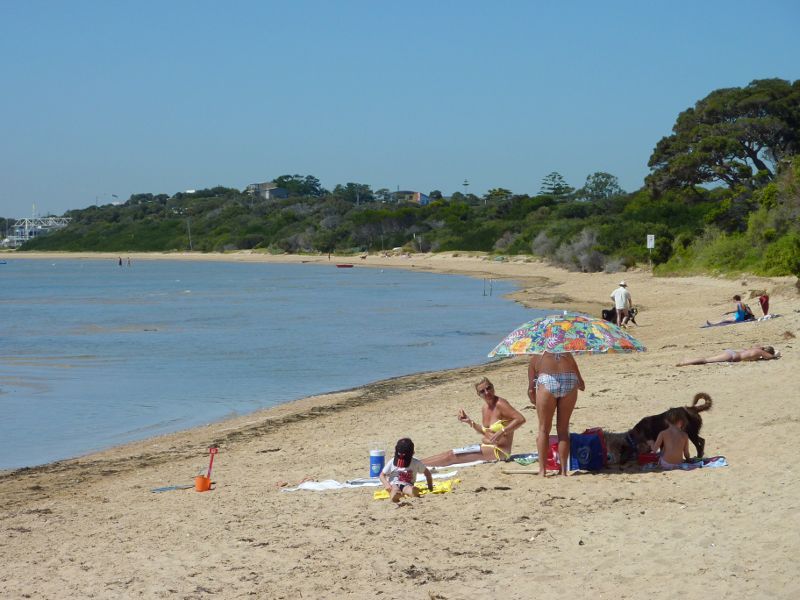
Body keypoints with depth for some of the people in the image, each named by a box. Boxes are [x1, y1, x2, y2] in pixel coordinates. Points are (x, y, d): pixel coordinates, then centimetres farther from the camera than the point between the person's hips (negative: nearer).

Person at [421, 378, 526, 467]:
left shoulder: (500, 404, -16)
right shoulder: (485, 407, 9)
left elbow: (521, 419, -24)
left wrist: (502, 431, -29)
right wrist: (470, 422, 5)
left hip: (498, 451, -8)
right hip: (485, 446, 8)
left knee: (452, 456, -10)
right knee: (450, 453, 5)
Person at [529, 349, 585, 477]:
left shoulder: (536, 357, 26)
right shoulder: (567, 354, 31)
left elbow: (531, 389, 20)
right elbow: (581, 384, 28)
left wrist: (535, 402, 37)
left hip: (547, 381, -2)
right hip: (570, 381, 2)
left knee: (544, 429, 12)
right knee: (563, 429, 15)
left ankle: (542, 470, 10)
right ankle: (564, 470, 15)